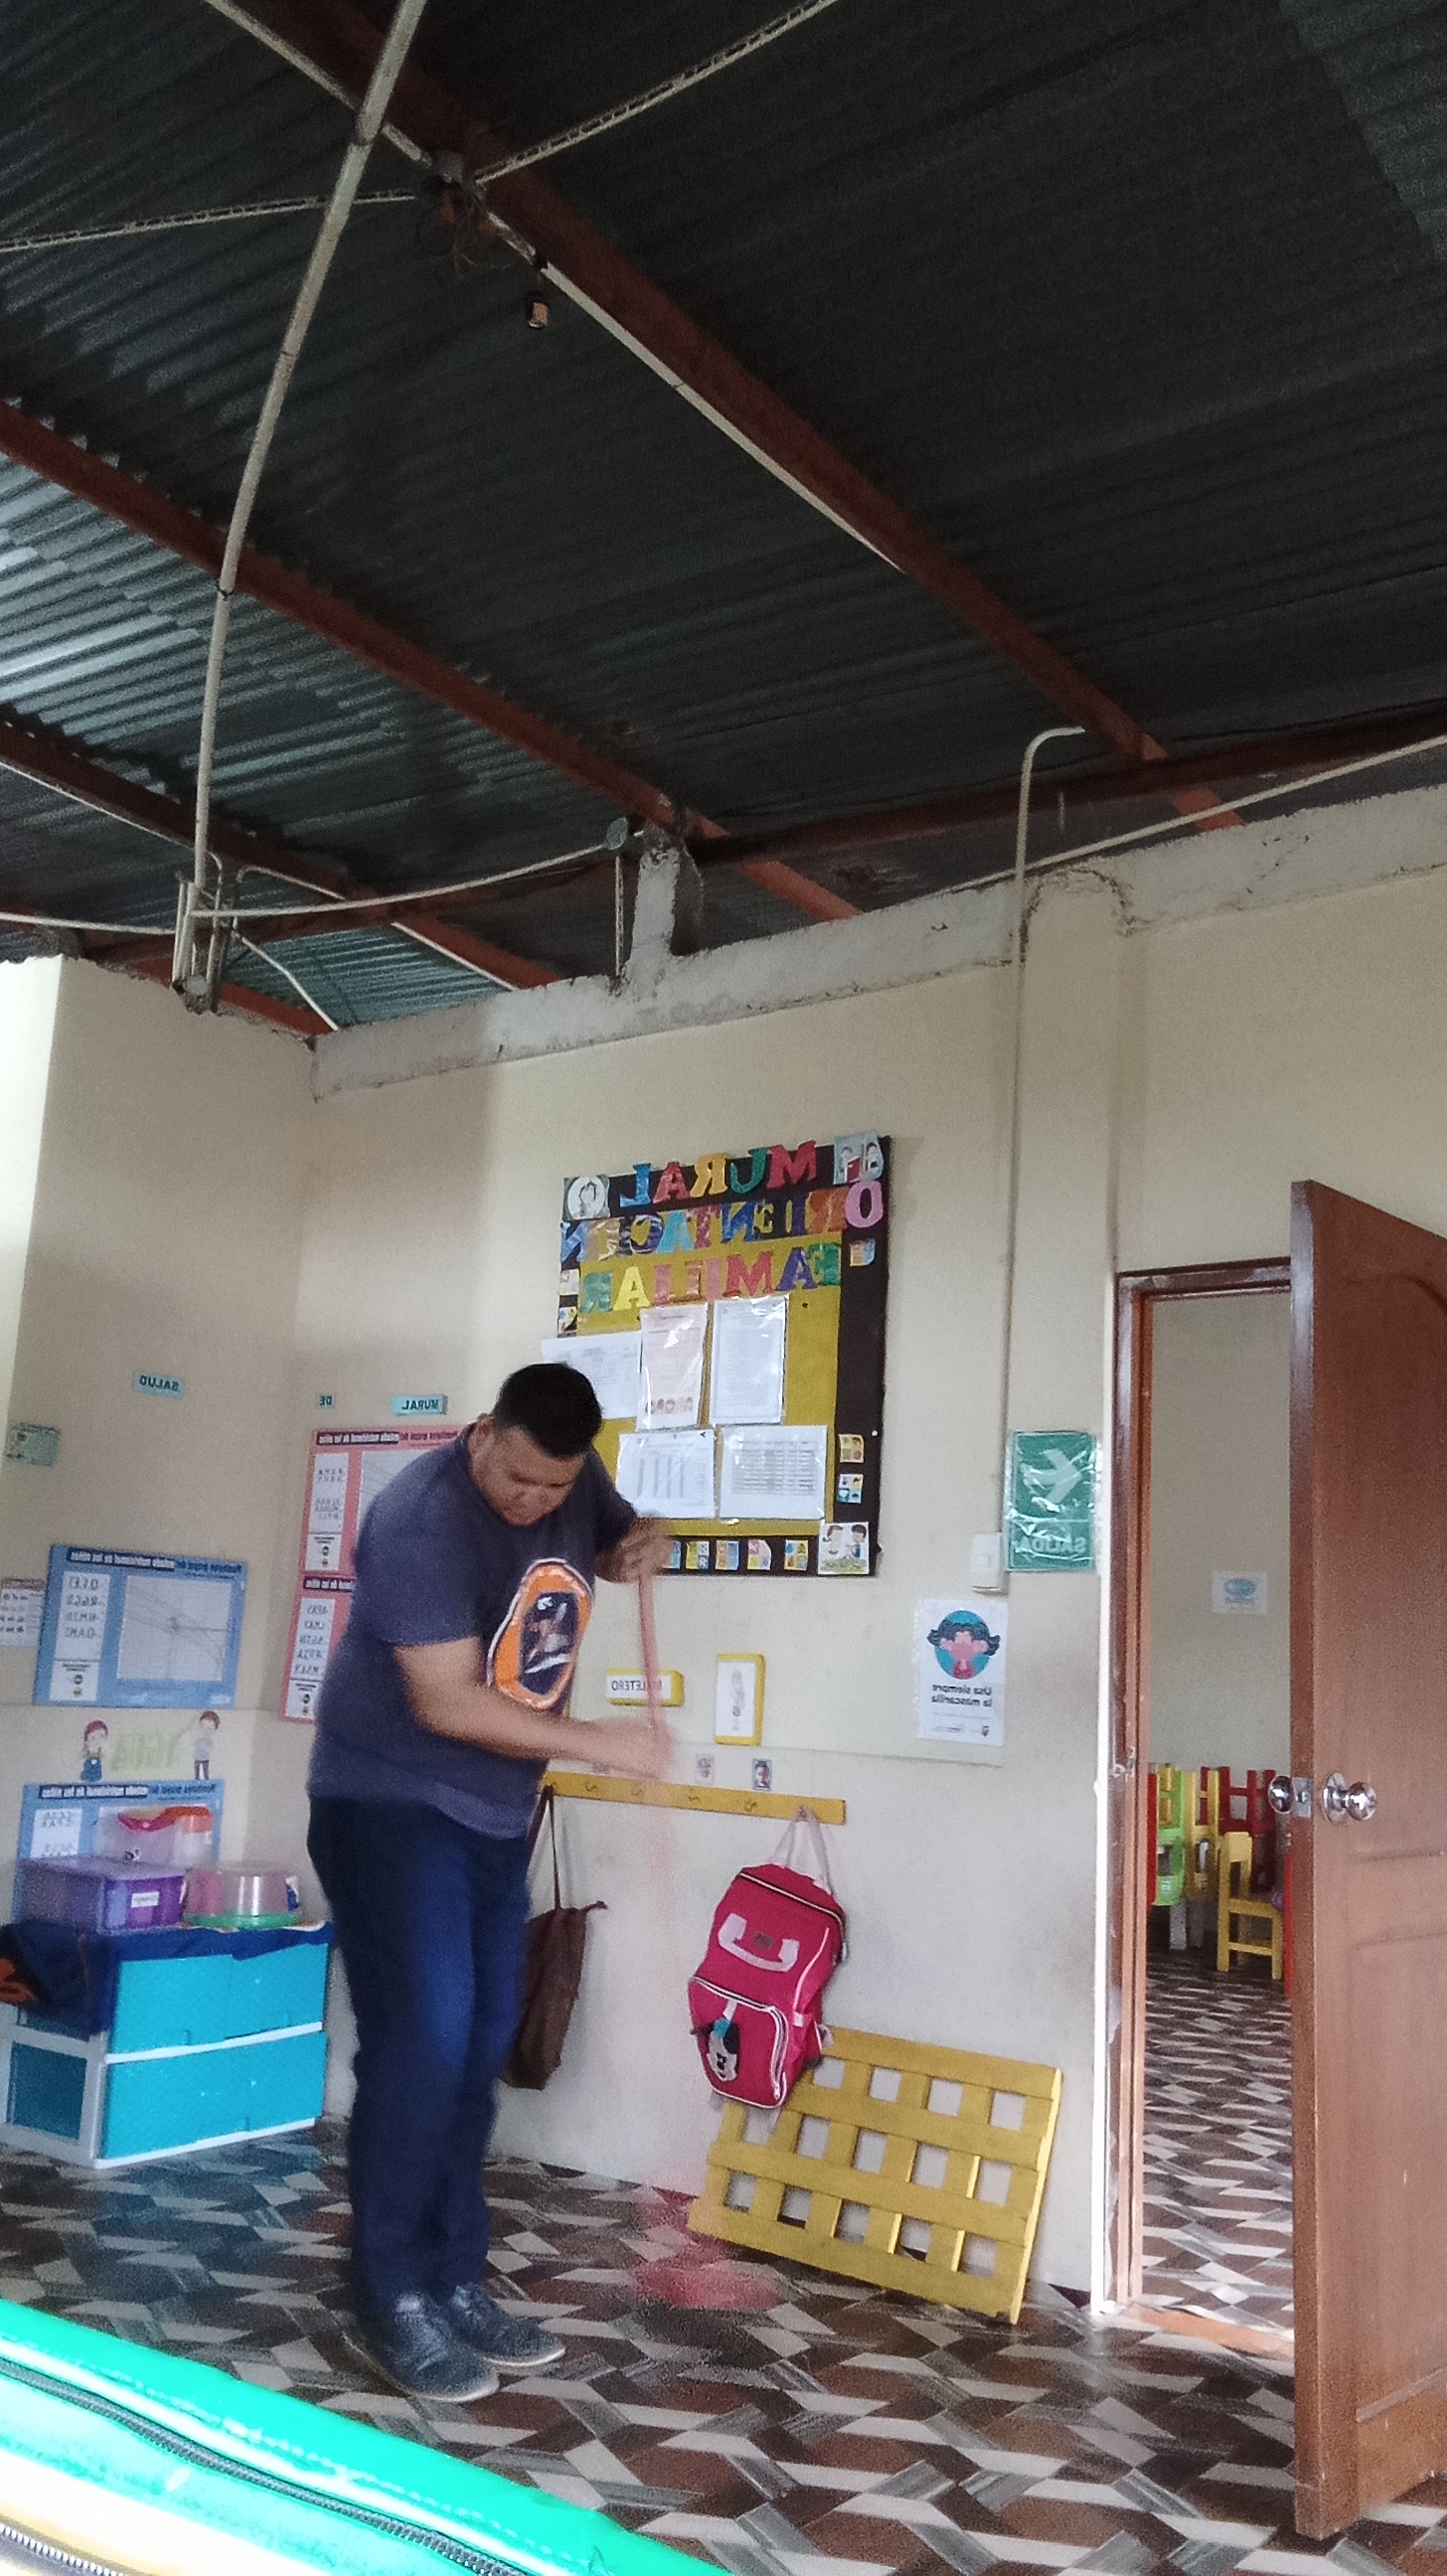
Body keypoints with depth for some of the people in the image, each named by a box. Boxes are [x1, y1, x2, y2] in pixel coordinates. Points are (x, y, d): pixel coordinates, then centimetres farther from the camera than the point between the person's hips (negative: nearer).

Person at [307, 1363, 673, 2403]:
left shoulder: (578, 1483, -4)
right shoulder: (422, 1517, -26)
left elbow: (607, 1542, 19)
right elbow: (447, 1702, -28)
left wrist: (641, 1545, -6)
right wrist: (603, 1744, -26)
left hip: (496, 1809, 7)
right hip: (391, 1800, -7)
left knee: (483, 2041, 9)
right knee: (423, 2035, -12)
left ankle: (455, 2279, 20)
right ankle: (391, 2299, 2)